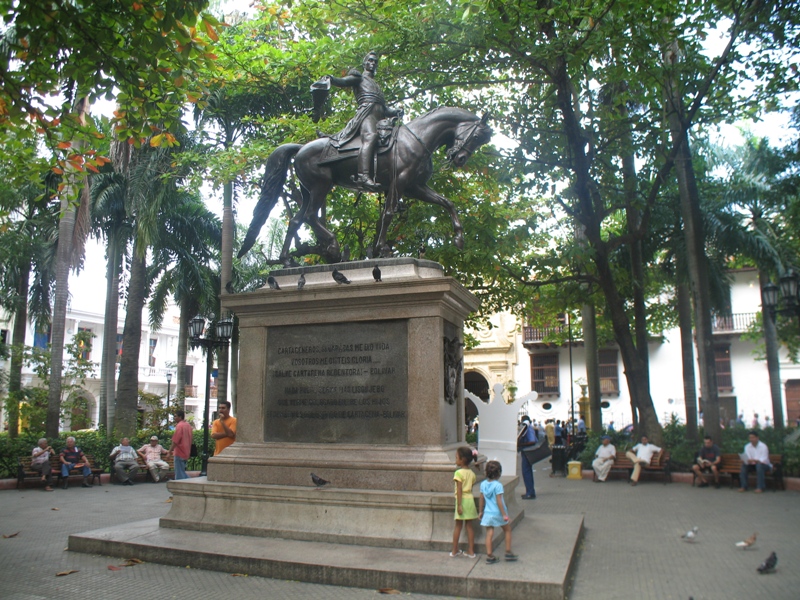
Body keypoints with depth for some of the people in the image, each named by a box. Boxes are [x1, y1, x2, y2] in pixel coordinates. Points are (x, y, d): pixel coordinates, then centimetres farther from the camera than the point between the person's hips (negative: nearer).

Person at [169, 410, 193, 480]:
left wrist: (170, 451, -13)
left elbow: (175, 441, -18)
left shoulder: (179, 425, -15)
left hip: (180, 453, -9)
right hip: (186, 452, 9)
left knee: (179, 473, -3)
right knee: (182, 472, 16)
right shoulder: (188, 425, 12)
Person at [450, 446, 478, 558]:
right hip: (470, 499, 5)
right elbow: (471, 488, 10)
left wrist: (459, 505, -16)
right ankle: (471, 551, 12)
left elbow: (459, 490, -16)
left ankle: (455, 551, 13)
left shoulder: (459, 472, -13)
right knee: (469, 525, 10)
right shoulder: (472, 473, 6)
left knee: (458, 526, 5)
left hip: (462, 499, -5)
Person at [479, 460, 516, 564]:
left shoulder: (483, 484, 0)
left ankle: (489, 556, 6)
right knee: (507, 530, 17)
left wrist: (480, 511, 17)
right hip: (498, 513, -4)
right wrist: (504, 514, -15)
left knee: (489, 534, 7)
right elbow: (499, 501, -20)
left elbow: (482, 499, 6)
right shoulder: (498, 485, -18)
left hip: (487, 513, 4)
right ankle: (508, 552, 21)